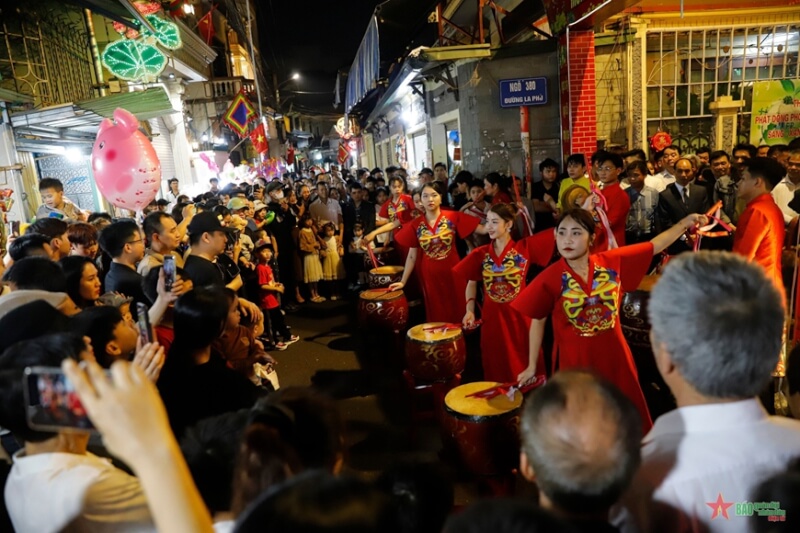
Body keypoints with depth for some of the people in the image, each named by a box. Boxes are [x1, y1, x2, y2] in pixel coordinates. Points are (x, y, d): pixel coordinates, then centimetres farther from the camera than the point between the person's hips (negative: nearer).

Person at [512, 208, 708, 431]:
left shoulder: (613, 261, -5)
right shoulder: (550, 278, -13)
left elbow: (654, 246, 7)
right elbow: (538, 321, -3)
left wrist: (685, 222, 2)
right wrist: (532, 366, 0)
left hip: (614, 355, 3)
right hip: (575, 360, -3)